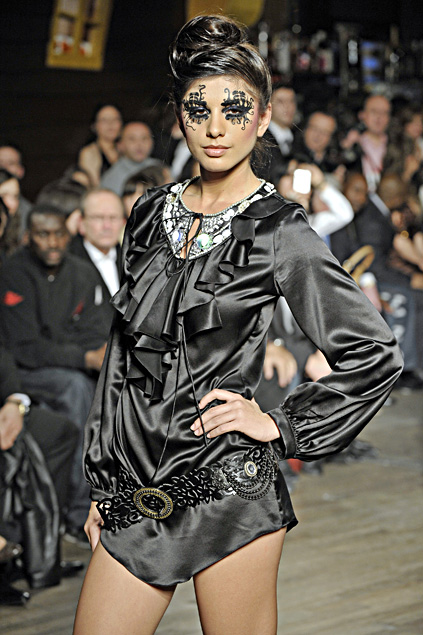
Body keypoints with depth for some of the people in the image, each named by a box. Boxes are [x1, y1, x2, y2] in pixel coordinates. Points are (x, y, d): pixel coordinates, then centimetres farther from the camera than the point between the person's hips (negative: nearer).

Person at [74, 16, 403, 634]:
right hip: (135, 490, 5)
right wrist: (102, 484, 15)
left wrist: (279, 426, -6)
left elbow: (374, 354, -5)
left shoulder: (280, 229, -6)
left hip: (225, 489, -5)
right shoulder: (151, 214, 10)